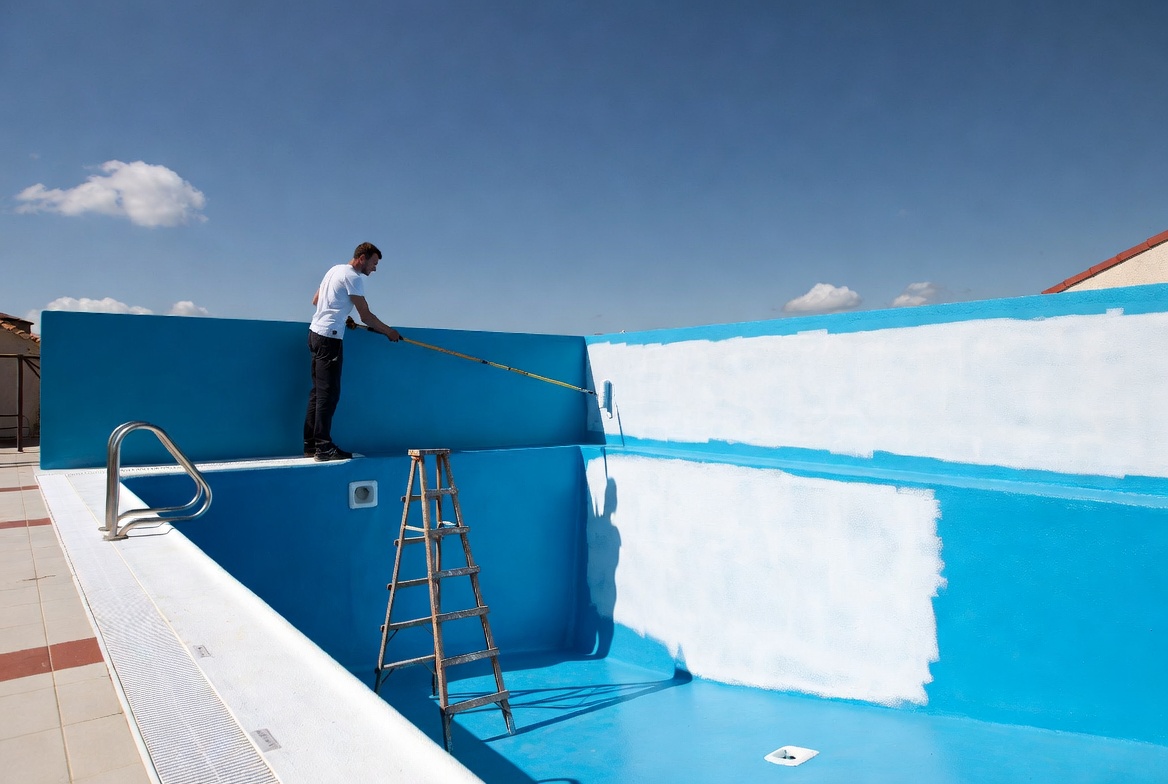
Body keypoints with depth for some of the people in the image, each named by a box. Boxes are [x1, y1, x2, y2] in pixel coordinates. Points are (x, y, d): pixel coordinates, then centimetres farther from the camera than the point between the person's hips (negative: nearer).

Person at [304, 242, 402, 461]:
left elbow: (315, 300, 28)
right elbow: (366, 316, -11)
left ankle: (311, 444, 15)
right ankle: (323, 447, -10)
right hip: (329, 337, -10)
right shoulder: (352, 277, -10)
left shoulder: (335, 270, 18)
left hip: (316, 332, 10)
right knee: (329, 392, -10)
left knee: (318, 391, 11)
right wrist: (389, 331, 0)